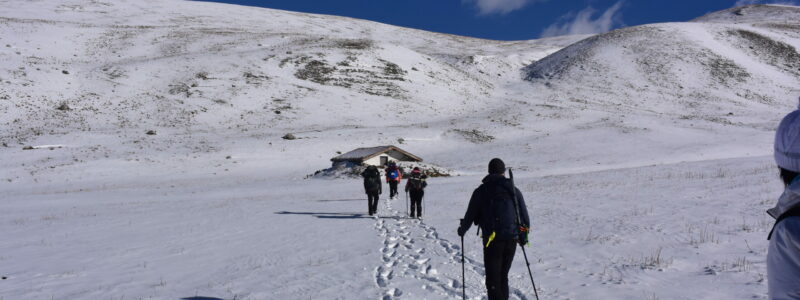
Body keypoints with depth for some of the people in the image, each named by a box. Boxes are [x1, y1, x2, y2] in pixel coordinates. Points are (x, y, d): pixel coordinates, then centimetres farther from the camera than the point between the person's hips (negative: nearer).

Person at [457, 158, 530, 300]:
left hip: (492, 239, -3)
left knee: (493, 279, -2)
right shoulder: (514, 190, 7)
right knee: (503, 275, 19)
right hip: (512, 239, 3)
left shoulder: (480, 191, 1)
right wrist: (523, 235, 22)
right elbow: (524, 215, 8)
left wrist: (462, 230, 25)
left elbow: (470, 215, 6)